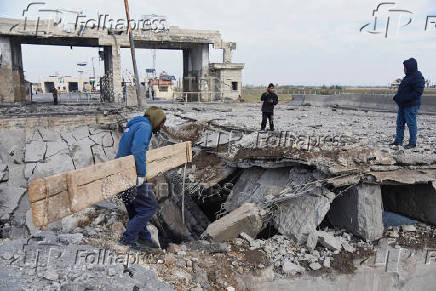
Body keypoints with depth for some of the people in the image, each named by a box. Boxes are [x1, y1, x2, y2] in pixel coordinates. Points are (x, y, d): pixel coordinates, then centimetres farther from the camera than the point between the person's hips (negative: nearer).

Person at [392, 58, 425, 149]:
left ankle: (412, 143, 7)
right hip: (403, 105, 10)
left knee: (411, 124, -2)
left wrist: (405, 99, -23)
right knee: (400, 123, 12)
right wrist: (397, 97, 7)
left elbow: (418, 92, -21)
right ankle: (398, 141, 21)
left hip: (411, 106, -10)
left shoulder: (418, 78, -14)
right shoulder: (408, 77, 15)